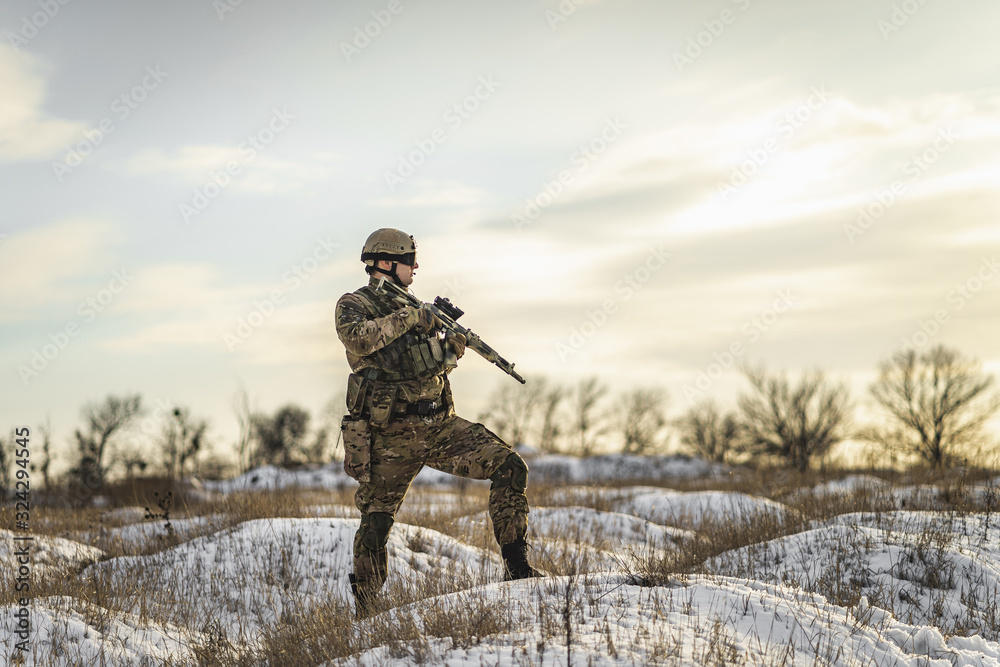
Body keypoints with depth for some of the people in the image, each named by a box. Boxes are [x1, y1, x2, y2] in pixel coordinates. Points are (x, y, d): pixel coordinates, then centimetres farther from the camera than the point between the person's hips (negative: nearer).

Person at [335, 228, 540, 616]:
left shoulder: (410, 306, 16)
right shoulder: (354, 305, -3)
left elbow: (440, 363, 23)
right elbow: (356, 338, -28)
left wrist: (454, 340, 1)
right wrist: (410, 317, -23)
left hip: (440, 424, 5)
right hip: (392, 436, -5)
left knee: (509, 467, -9)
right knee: (376, 524, 1)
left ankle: (516, 567, -6)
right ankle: (363, 617, 15)